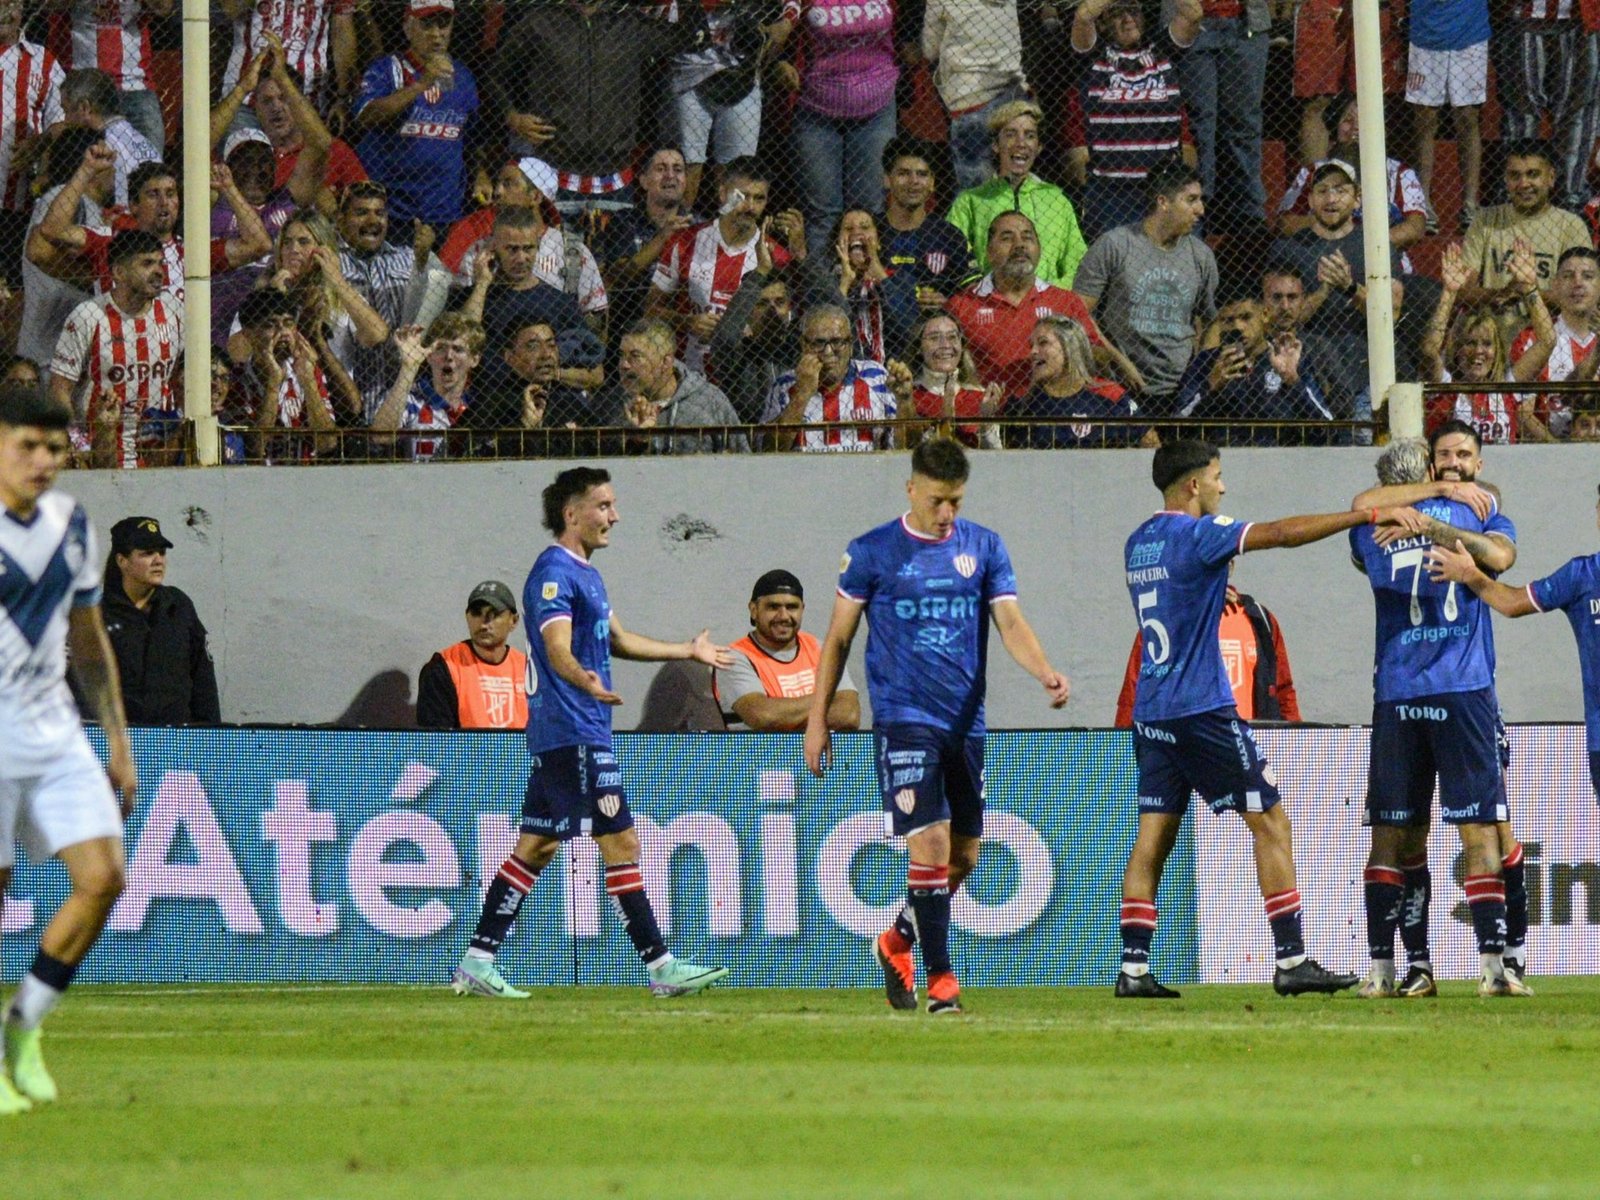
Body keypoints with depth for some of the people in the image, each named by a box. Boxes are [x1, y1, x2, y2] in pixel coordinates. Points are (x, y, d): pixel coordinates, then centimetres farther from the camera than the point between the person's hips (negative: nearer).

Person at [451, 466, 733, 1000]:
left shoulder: (585, 573, 19)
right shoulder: (555, 572, -13)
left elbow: (617, 640, 33)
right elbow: (558, 649, -27)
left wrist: (690, 650, 43)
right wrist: (588, 683, -47)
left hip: (559, 736, 10)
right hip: (574, 734, -10)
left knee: (536, 848, 10)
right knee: (621, 843, -8)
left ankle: (476, 964, 10)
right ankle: (661, 966, -7)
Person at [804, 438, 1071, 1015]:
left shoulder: (984, 547, 7)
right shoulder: (871, 552, -1)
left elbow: (1011, 622, -1)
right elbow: (838, 638, 5)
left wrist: (1045, 672, -20)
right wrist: (817, 718, 3)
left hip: (966, 722, 4)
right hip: (903, 721, -4)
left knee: (963, 857, 10)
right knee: (930, 846, -15)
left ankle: (898, 943, 33)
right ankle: (940, 978, -10)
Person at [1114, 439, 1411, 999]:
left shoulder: (1138, 542, 13)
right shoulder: (1197, 534, -10)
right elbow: (1282, 532, -18)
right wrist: (1372, 515, -18)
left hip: (1151, 714, 8)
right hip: (1203, 708, -8)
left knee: (1153, 837, 6)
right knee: (1270, 823, -3)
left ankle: (1133, 968, 0)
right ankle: (1290, 960, -6)